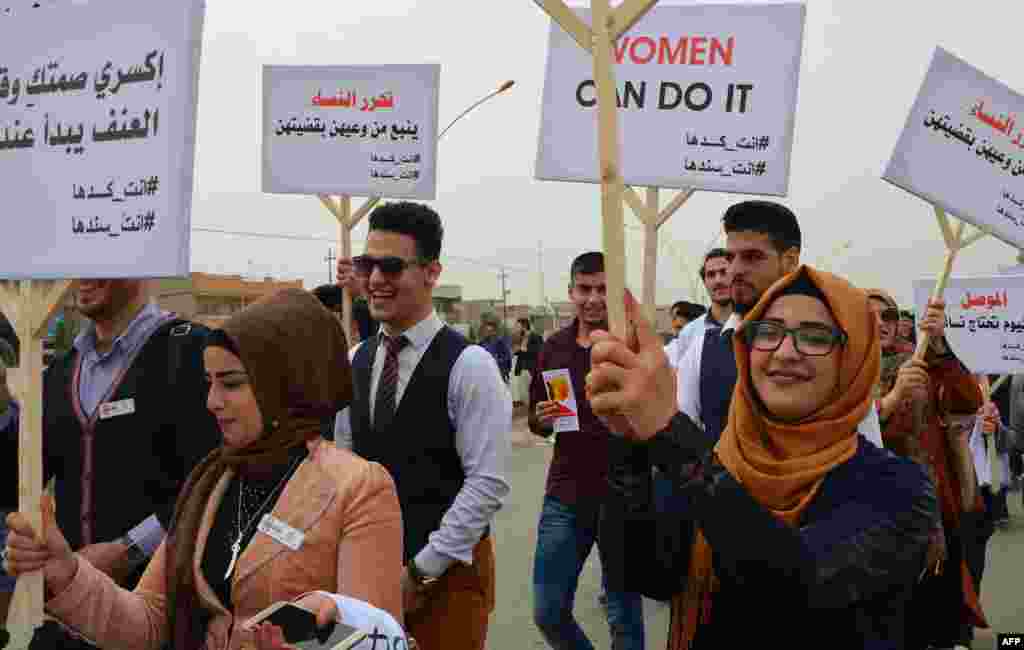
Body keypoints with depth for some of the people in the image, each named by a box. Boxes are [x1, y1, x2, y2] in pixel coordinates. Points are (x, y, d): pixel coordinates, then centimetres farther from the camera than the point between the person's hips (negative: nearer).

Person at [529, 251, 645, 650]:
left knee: (625, 617, 9)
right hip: (565, 497, 4)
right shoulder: (553, 347, 6)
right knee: (548, 613, 9)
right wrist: (542, 420, -8)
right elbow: (535, 422, 14)